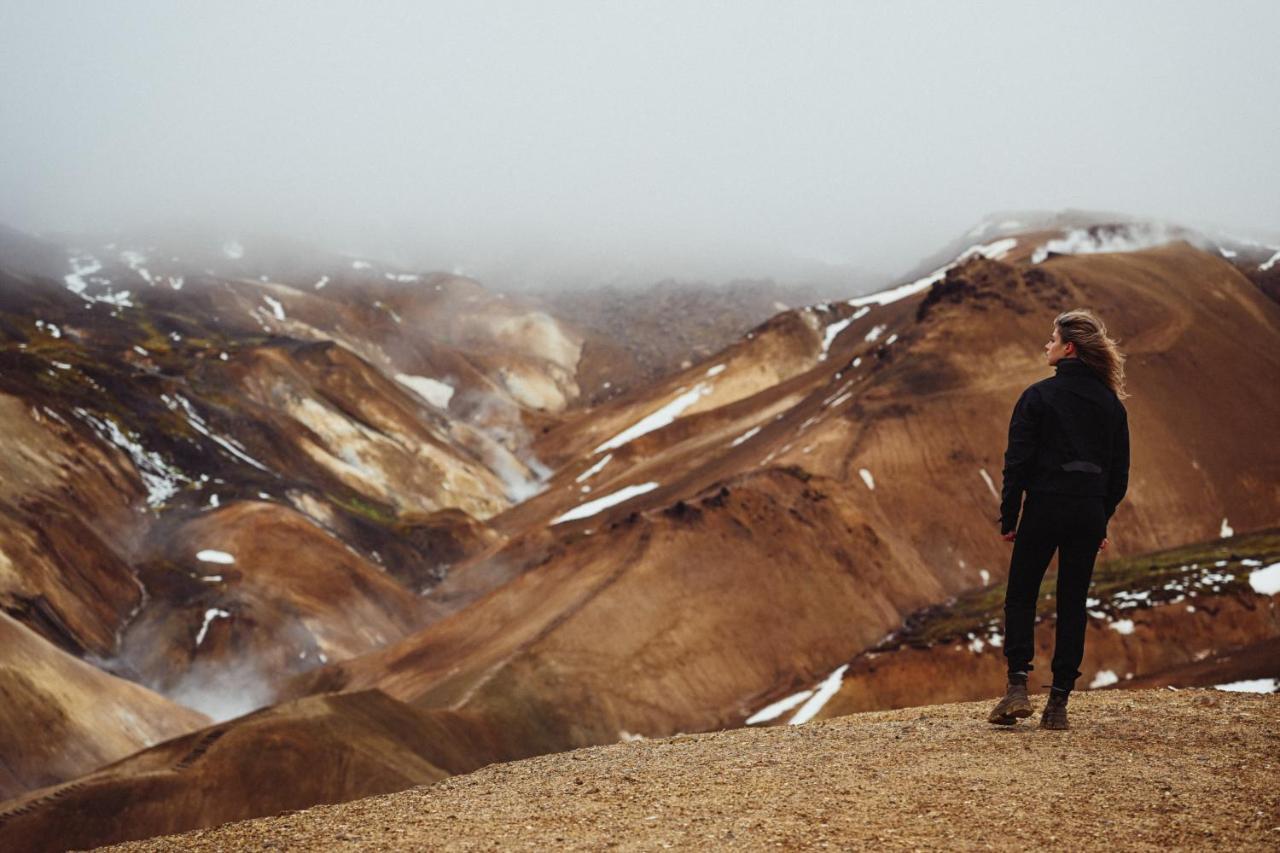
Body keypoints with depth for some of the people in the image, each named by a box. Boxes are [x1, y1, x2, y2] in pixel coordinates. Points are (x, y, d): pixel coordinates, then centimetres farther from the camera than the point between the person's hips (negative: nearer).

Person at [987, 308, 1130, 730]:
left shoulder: (1039, 396, -7)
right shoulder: (1111, 403, 7)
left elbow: (1018, 461, -9)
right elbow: (1120, 470, 10)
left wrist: (1008, 517, -2)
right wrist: (1102, 520, 17)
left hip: (1045, 508, -4)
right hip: (1089, 513, 4)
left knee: (1020, 596, 9)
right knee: (1073, 604, 9)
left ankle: (1017, 686, -4)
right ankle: (1058, 701, 8)